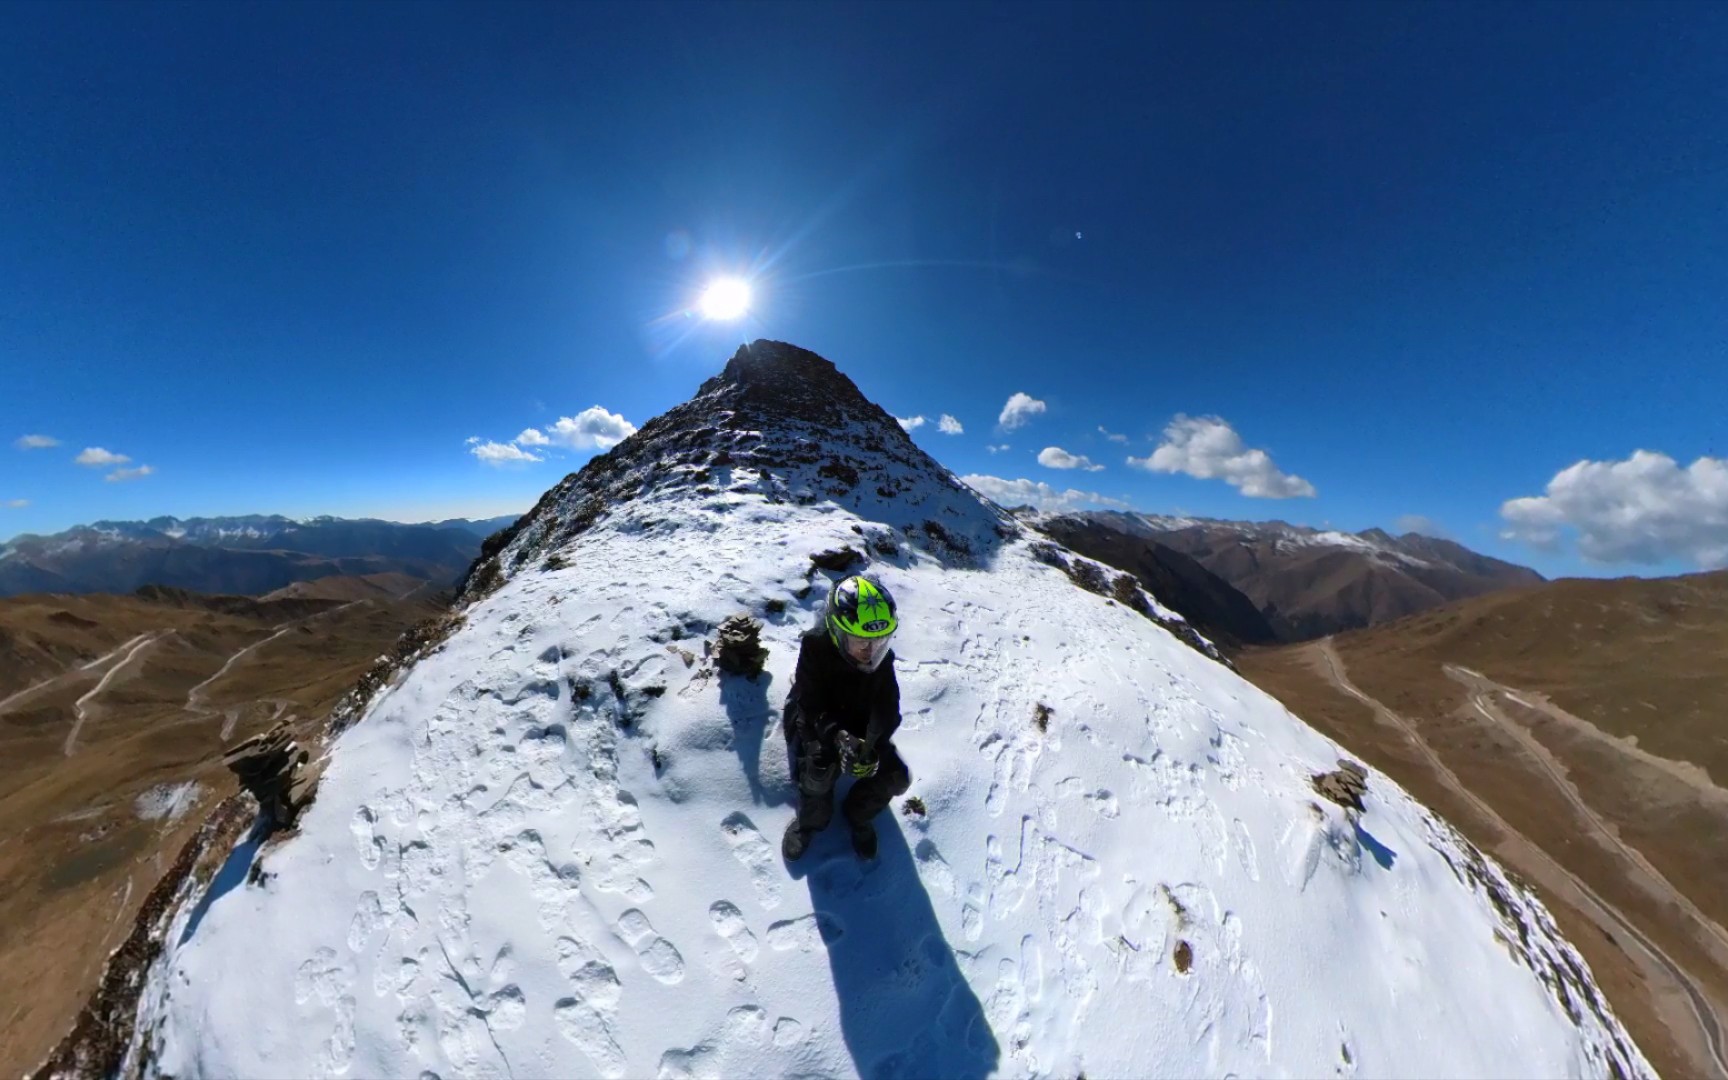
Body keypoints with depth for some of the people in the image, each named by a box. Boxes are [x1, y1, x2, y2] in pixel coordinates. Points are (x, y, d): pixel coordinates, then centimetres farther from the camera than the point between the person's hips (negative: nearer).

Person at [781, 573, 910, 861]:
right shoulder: (816, 646, -28)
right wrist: (839, 738, -45)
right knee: (819, 769, -32)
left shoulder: (881, 656, -17)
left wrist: (872, 744, -35)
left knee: (896, 777, -13)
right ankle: (811, 819, 4)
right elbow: (813, 706, -28)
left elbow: (888, 708, -17)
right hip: (816, 723, -3)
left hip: (861, 726, 4)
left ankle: (858, 814, 18)